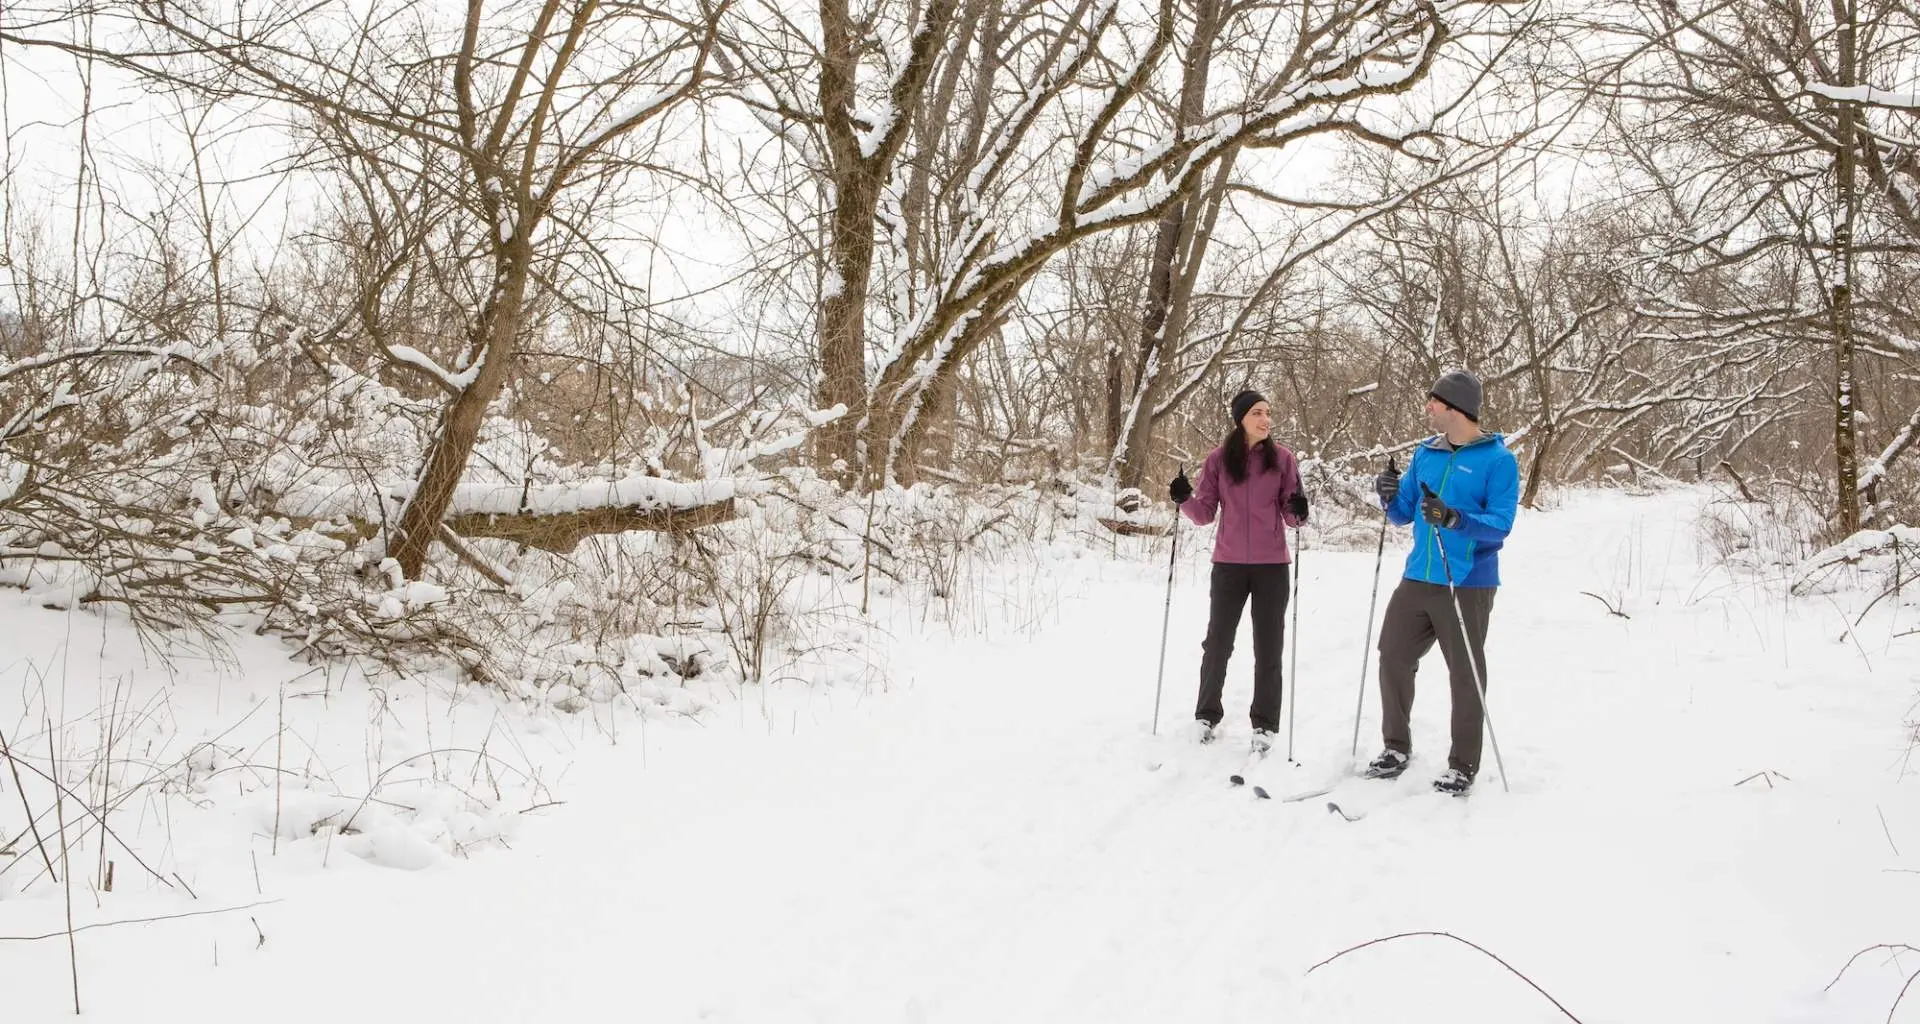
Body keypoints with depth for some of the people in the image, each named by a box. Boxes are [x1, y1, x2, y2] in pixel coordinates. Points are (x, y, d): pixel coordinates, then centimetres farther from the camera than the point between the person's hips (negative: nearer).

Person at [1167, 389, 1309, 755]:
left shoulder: (1282, 458, -2)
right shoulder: (1219, 459, -1)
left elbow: (1290, 515, 0)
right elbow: (1205, 514, 2)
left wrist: (1298, 510, -21)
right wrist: (1185, 499, -17)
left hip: (1272, 565, 0)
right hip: (1228, 564, 0)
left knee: (1268, 648, 7)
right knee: (1218, 643, 9)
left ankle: (1265, 724, 17)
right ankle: (1207, 715, 24)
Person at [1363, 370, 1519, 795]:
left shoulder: (1498, 459, -8)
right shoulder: (1426, 453, 11)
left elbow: (1500, 524, -15)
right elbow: (1404, 515, 15)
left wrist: (1454, 519, -30)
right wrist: (1390, 497, -7)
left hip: (1468, 584, -6)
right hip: (1418, 578, 6)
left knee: (1466, 674, 2)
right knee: (1393, 658, 8)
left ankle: (1463, 765, 13)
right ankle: (1396, 747, 23)